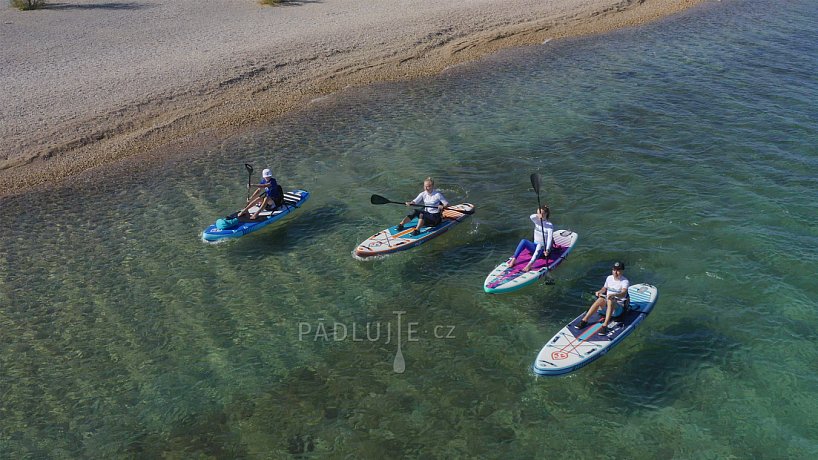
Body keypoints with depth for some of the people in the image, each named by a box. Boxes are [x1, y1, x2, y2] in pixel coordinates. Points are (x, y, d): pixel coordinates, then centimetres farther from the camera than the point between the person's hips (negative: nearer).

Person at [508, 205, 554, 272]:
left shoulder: (550, 225, -9)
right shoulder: (536, 221, 4)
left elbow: (550, 239, -22)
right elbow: (531, 217, -20)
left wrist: (547, 250, -38)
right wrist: (538, 215, -41)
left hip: (543, 249, -4)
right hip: (535, 246, 4)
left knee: (540, 245, -40)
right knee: (523, 241, -27)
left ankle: (529, 265, -55)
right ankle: (513, 260, -32)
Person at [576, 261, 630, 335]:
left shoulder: (625, 281, -11)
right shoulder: (609, 278, 8)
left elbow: (623, 294, -28)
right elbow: (604, 288, 22)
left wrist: (613, 295, -46)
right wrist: (599, 292, -1)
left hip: (619, 302, -5)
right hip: (607, 298, 5)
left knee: (610, 302, -38)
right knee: (599, 300, -29)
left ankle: (605, 326, -47)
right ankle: (584, 320, -32)